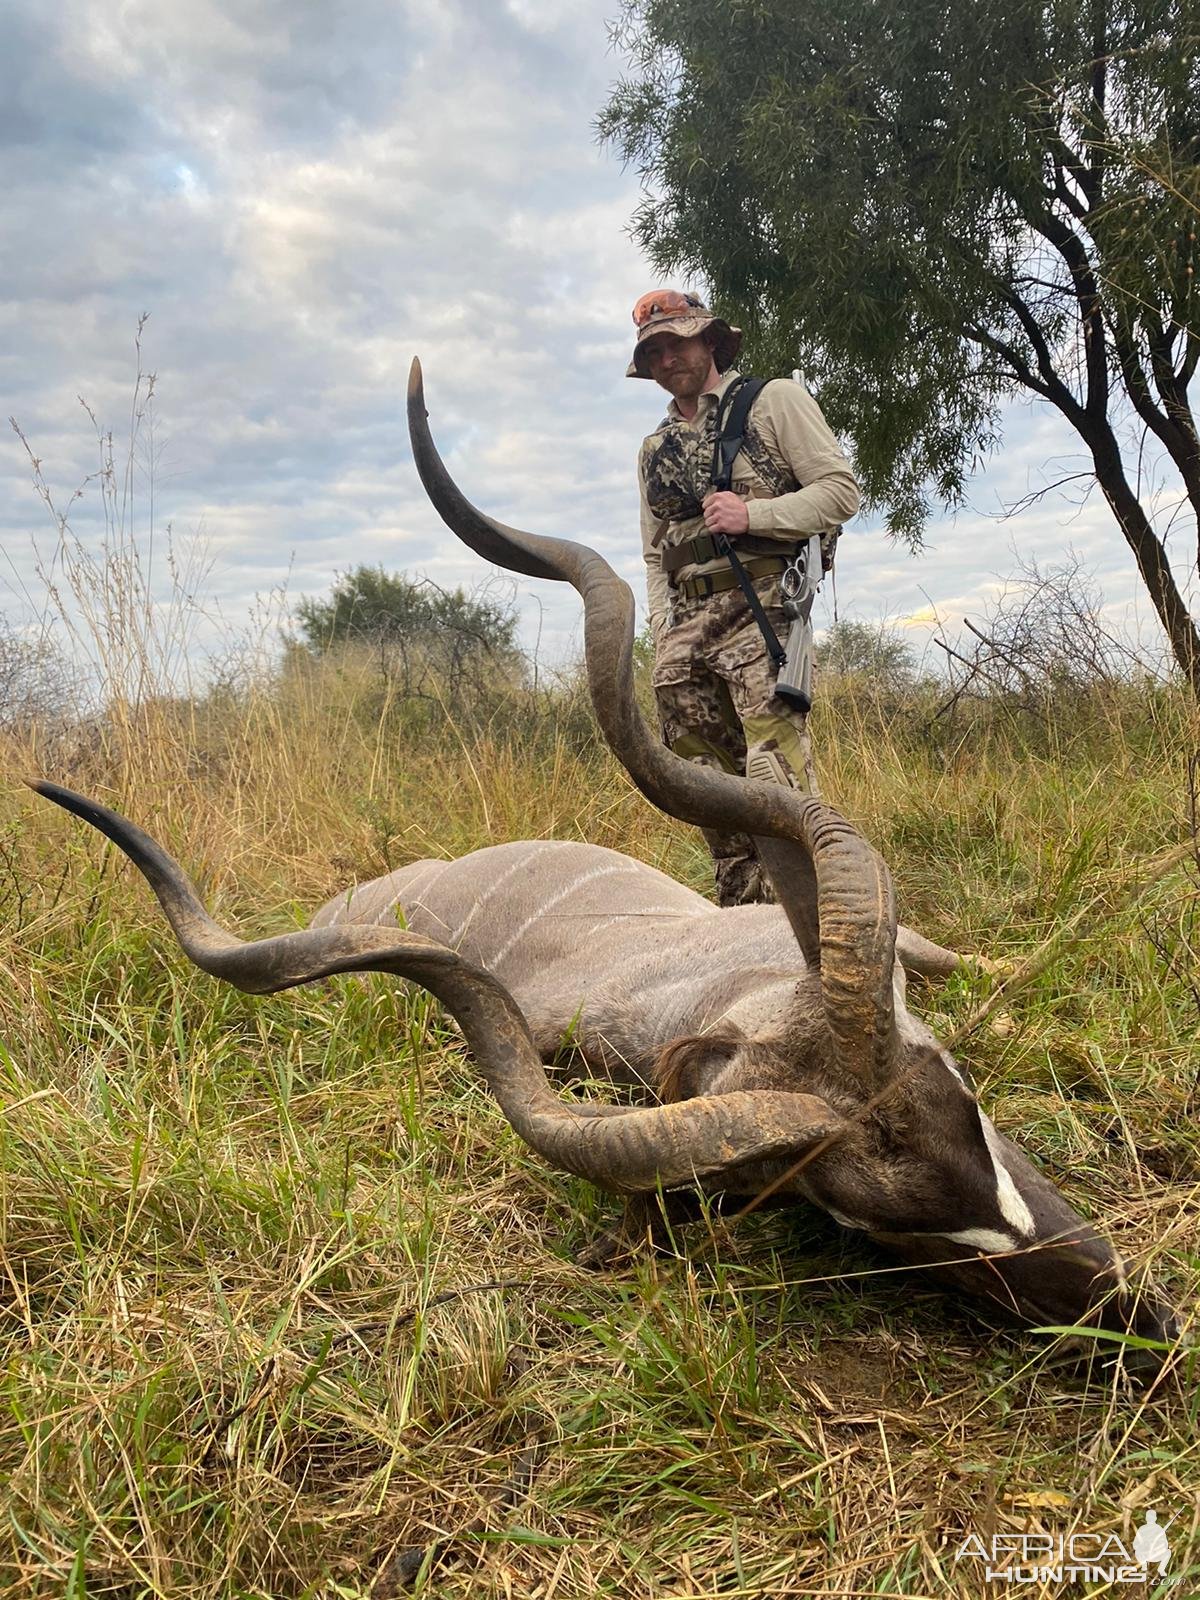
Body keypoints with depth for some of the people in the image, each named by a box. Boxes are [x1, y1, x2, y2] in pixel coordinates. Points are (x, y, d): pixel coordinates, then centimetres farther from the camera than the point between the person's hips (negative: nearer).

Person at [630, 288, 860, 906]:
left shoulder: (776, 400, 8)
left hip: (759, 607, -6)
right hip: (685, 627, 6)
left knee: (777, 783, -18)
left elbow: (841, 490, 0)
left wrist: (754, 514, -12)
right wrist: (662, 636, 12)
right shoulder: (655, 448, 24)